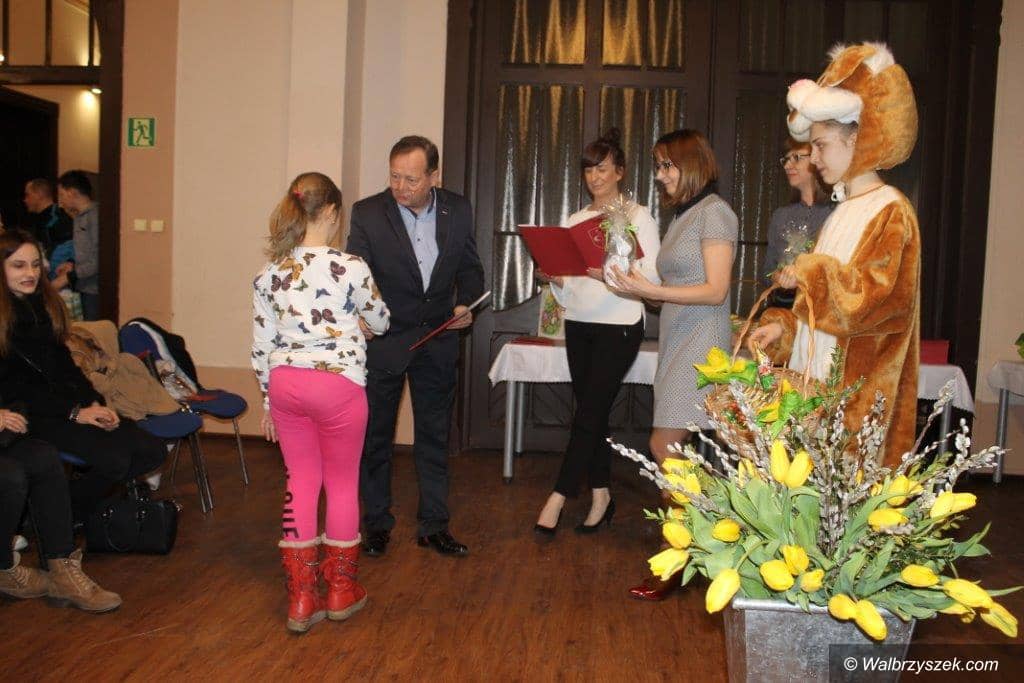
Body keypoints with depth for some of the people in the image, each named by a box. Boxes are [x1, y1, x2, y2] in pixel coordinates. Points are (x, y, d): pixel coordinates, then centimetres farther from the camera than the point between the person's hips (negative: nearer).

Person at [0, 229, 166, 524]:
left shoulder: (46, 304, 14)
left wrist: (94, 403, 0)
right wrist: (73, 412, -15)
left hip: (72, 402, 7)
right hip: (32, 414, -7)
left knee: (152, 452, -8)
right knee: (114, 460, -26)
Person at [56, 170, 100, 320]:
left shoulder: (95, 215, -12)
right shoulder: (79, 217, 16)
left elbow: (98, 259, -17)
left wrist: (68, 278, -14)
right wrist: (72, 265, 6)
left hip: (94, 291, -8)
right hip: (84, 289, 8)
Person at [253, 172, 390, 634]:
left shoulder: (270, 272, 3)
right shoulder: (350, 267, -10)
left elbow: (262, 345, 6)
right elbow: (381, 322, 5)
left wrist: (268, 400, 16)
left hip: (285, 384, 4)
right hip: (337, 384, -4)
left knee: (300, 483, 13)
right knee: (342, 483, 12)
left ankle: (301, 599, 17)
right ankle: (341, 591, 25)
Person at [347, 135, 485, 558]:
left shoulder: (458, 210, -3)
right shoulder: (367, 213, -11)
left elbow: (470, 267, 7)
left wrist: (466, 304, -11)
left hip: (438, 339, 2)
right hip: (383, 339, -2)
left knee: (434, 436, 11)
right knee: (375, 436, 9)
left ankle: (433, 525, 25)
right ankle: (377, 523, 27)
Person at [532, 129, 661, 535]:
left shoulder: (638, 217, -1)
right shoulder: (576, 220, 14)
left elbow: (652, 277, -10)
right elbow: (568, 280, 14)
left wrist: (610, 276, -25)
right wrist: (553, 279, -8)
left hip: (619, 326, -5)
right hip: (579, 323, 6)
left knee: (588, 411, -7)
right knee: (593, 411, 8)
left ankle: (559, 497, -3)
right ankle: (601, 496, 18)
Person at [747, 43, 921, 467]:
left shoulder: (890, 212, -8)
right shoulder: (844, 212, 16)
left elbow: (878, 296, -19)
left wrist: (811, 273, -12)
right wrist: (784, 326, 4)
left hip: (853, 386, -7)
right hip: (817, 379, 8)